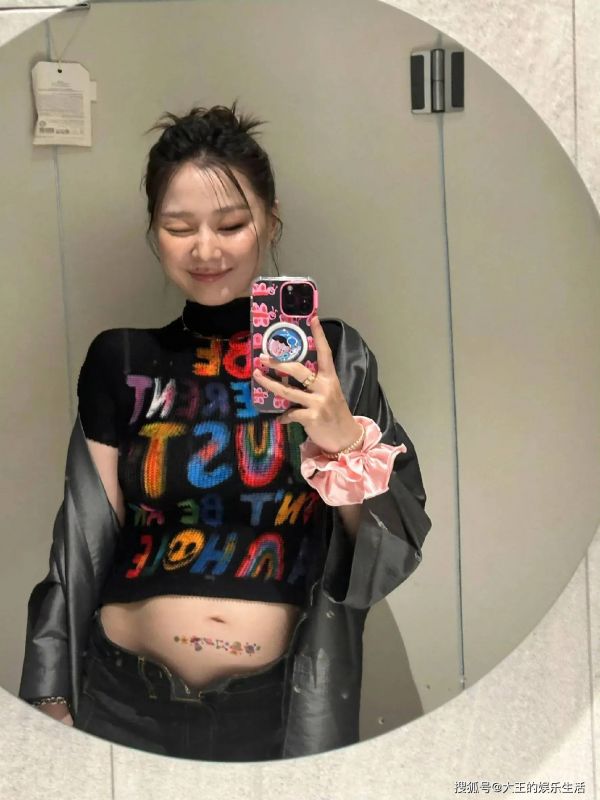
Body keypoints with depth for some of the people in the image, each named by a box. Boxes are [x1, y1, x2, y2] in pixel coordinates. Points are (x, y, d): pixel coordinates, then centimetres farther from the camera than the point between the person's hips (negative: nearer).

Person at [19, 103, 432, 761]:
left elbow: (397, 545, -4)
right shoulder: (121, 362, 0)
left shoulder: (331, 355, -3)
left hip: (279, 704, 0)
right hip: (125, 700, 1)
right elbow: (82, 546, 3)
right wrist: (53, 702, 3)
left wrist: (344, 442, -20)